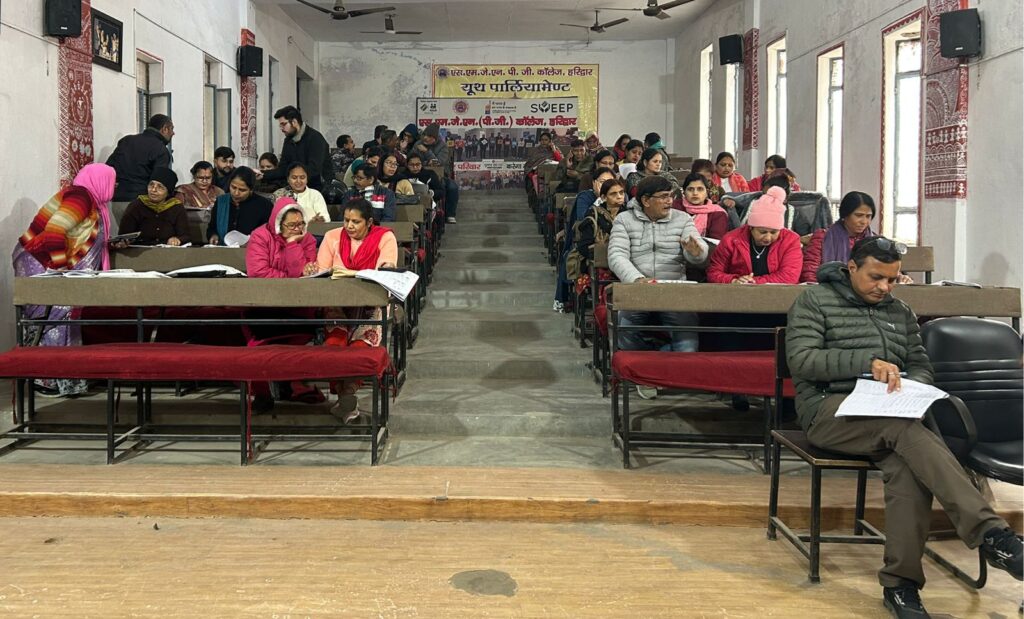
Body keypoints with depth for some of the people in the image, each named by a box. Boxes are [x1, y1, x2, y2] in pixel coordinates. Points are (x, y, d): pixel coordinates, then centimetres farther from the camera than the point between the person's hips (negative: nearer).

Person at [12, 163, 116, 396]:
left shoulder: (88, 198, 13)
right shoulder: (81, 197, -16)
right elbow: (54, 232, -26)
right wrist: (61, 269, -22)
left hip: (52, 264, 10)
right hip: (40, 263, -10)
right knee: (58, 315, -10)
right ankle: (49, 378, -7)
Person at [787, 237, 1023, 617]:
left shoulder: (899, 312, 24)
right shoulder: (815, 301, 6)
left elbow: (921, 366, 23)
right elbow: (801, 359, -7)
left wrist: (910, 387, -3)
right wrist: (867, 362, -19)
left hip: (888, 415, 5)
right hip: (829, 410, -4)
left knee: (907, 465, -31)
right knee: (908, 431, -35)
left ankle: (900, 584, -30)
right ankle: (989, 532, -42)